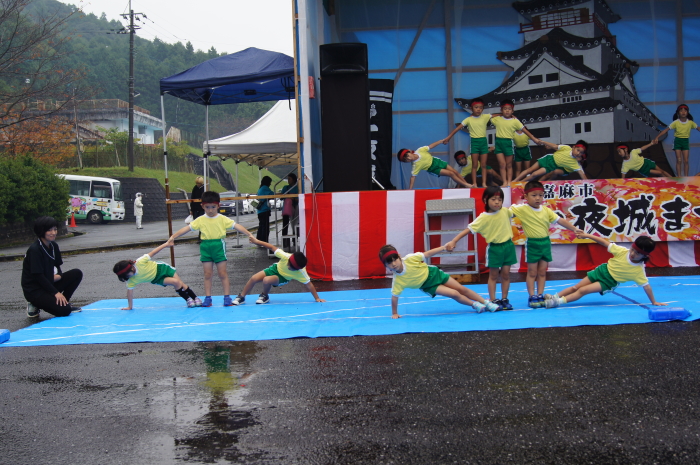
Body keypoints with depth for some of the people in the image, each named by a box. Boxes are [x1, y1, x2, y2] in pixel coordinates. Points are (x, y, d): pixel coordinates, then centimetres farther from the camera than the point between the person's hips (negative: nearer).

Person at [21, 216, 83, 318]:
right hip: (34, 290, -8)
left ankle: (64, 301, 5)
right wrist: (56, 293, -19)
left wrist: (58, 275, -10)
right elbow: (38, 275, -21)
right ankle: (35, 305, 1)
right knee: (64, 310, -22)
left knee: (77, 274, -4)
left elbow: (57, 266, 16)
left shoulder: (53, 245, 4)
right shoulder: (35, 249, -20)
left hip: (48, 284, 8)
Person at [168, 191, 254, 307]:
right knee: (207, 274, 5)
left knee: (222, 273, 2)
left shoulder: (223, 219, 0)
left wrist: (249, 234, -17)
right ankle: (207, 297, 11)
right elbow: (187, 228, 2)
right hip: (205, 246, 2)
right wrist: (173, 237, -4)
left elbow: (236, 226, -6)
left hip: (219, 246, -2)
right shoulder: (200, 220, 4)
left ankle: (227, 296, 9)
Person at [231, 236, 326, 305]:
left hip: (283, 278, -3)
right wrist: (257, 241, -20)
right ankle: (241, 297, 14)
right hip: (276, 268, 3)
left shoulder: (301, 273, -37)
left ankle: (265, 296, 1)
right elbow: (273, 248, -24)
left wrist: (317, 298, -27)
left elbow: (309, 284, -30)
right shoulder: (286, 256, -35)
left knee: (266, 280, -33)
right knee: (254, 278, -10)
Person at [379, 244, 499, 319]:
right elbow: (394, 296, -21)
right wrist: (394, 313, -21)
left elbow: (427, 254, -19)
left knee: (462, 289, 8)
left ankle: (487, 304, 25)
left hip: (432, 272, 1)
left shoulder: (409, 259, -30)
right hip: (428, 286, -1)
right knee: (454, 294, -13)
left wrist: (444, 247, -19)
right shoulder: (397, 281, -30)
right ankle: (474, 305, 17)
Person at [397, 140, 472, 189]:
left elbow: (430, 146, -10)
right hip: (433, 169, -4)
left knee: (455, 172, 7)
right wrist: (409, 190, -38)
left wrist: (441, 141, -6)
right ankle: (466, 185, 6)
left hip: (435, 160, 4)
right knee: (451, 174, -11)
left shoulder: (420, 150, -24)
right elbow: (413, 177, -31)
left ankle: (467, 184, 23)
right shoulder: (416, 165, -31)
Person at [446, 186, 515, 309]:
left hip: (508, 246, 3)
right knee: (493, 275, 6)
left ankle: (505, 299, 17)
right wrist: (454, 241, -25)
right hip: (494, 248, -3)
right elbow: (469, 229, -18)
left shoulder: (505, 211, -3)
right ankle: (493, 300, 10)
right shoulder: (483, 218, -15)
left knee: (506, 274, 7)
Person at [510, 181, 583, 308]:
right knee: (532, 272, 3)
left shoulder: (546, 210, 1)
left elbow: (559, 220, 3)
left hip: (545, 242, 5)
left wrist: (574, 228, 1)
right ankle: (532, 297, 10)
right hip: (532, 244, -4)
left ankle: (540, 296, 17)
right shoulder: (522, 209, -12)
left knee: (542, 271, 10)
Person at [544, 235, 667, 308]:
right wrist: (587, 235, -13)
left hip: (610, 282, -3)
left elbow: (646, 286, -14)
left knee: (582, 291, -18)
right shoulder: (622, 251, -17)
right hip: (603, 270, 3)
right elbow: (605, 242, -12)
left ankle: (558, 301, -22)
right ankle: (555, 296, 10)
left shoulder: (639, 271, -22)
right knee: (576, 287, 4)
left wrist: (654, 302, -11)